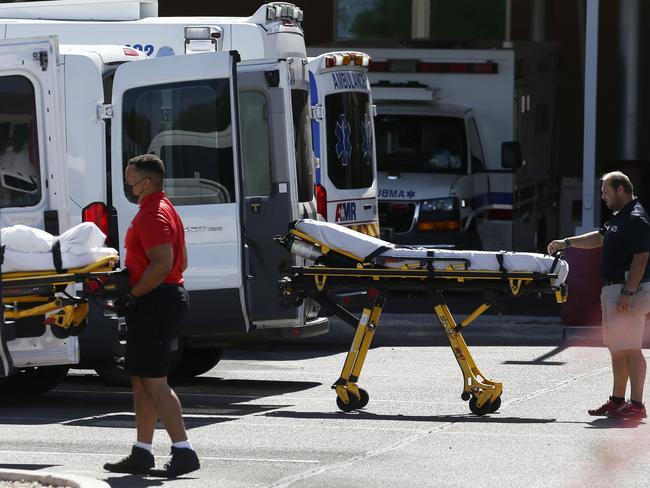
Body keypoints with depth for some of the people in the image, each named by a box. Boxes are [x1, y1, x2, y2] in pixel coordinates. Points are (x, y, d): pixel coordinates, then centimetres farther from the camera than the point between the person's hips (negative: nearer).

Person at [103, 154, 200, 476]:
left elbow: (162, 264, -27)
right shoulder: (166, 210, 18)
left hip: (154, 304, -11)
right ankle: (142, 453, 19)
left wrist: (132, 297, -19)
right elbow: (179, 261, 23)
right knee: (142, 380, 15)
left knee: (154, 382, -10)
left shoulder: (152, 216, -17)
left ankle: (183, 451, -12)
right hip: (170, 296, 11)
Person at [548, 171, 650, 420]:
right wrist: (566, 243, 24)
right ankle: (617, 400, 21)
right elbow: (599, 237, 30)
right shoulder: (619, 218, 17)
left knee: (629, 348, -11)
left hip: (629, 290, -11)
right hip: (612, 289, 11)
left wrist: (628, 292, -24)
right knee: (616, 348, 14)